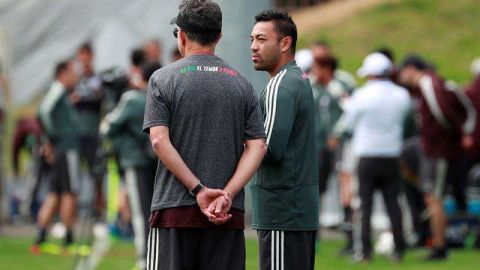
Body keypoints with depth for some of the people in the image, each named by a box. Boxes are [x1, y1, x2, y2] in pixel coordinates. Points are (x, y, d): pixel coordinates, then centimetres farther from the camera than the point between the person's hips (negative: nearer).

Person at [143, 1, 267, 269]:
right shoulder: (241, 83, 11)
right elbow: (258, 146, 1)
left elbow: (160, 141, -10)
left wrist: (197, 189, -11)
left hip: (175, 208, -3)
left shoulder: (163, 79, 1)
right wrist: (227, 195, -8)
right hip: (230, 213, 3)